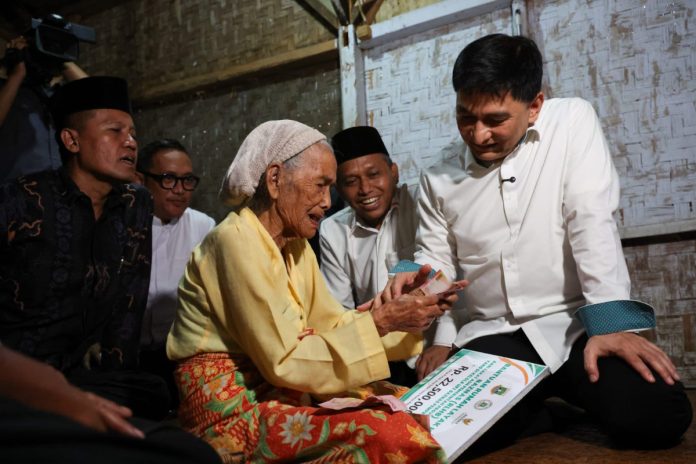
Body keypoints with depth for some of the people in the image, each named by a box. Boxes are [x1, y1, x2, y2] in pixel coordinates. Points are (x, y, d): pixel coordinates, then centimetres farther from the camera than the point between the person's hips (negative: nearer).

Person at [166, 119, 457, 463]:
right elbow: (285, 363, -21)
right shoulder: (237, 241, -18)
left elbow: (332, 325, 6)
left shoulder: (296, 245, 9)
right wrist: (378, 321, -21)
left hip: (279, 394, 8)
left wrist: (394, 310, -7)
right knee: (393, 432, -23)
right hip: (234, 413, -8)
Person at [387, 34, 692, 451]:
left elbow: (592, 222, -12)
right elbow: (437, 259, 14)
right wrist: (416, 277, -12)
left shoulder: (572, 121, -2)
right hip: (494, 336, 3)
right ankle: (530, 414, 13)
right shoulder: (439, 180, 8)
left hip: (578, 323, -2)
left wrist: (611, 322, -21)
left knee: (654, 413, -28)